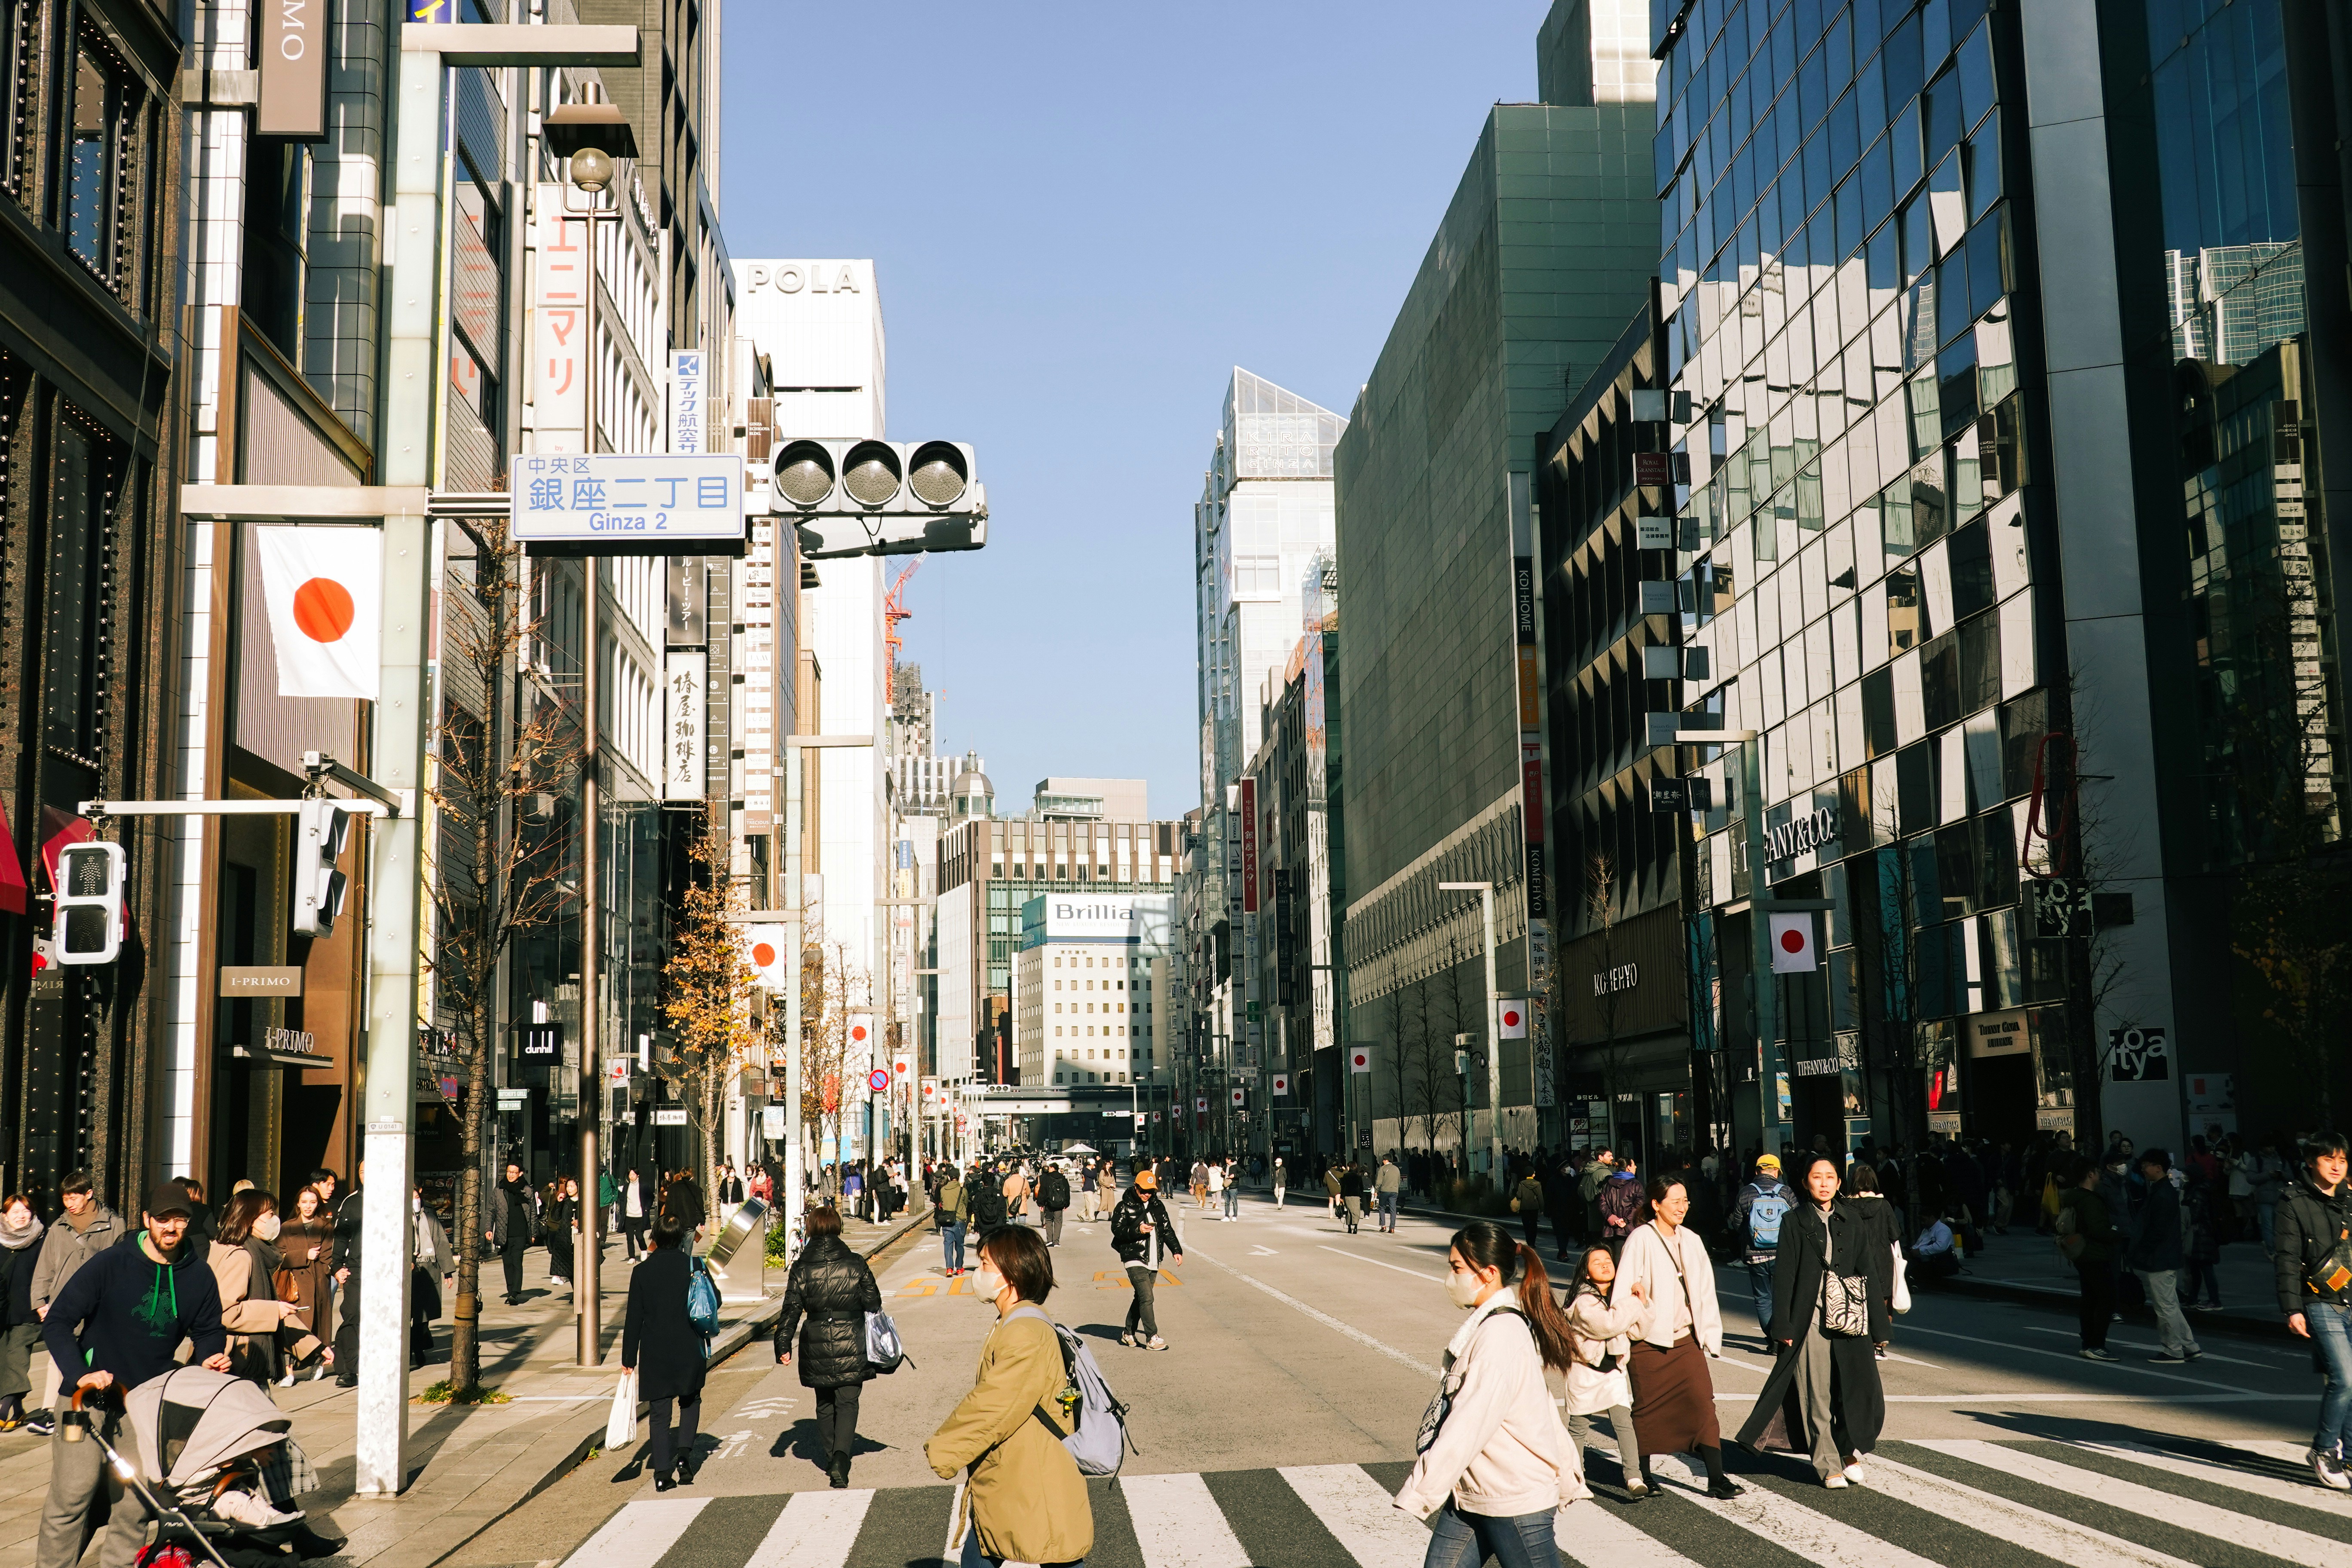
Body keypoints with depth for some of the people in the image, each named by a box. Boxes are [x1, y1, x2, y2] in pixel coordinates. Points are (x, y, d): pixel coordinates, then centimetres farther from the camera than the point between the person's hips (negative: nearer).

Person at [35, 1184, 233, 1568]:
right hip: (88, 1398, -3)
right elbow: (57, 1323, -8)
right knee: (71, 1498, -6)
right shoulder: (109, 1264, -9)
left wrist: (213, 1355, -8)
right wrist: (81, 1374, -22)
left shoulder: (198, 1276, 2)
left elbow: (208, 1329, 16)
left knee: (134, 1507, 3)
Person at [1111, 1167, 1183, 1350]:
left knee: (1141, 1298, 13)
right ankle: (1152, 1338, -11)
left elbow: (1167, 1230, 17)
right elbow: (1117, 1229, -10)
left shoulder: (1158, 1206, 12)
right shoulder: (1125, 1207, -4)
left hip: (1153, 1261, 6)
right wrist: (1137, 1230, -22)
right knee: (1147, 1298, -14)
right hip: (1135, 1260, -6)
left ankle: (1129, 1333, 26)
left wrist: (1176, 1250, 8)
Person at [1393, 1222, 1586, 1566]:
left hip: (1515, 1500, -10)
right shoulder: (1488, 1325, 10)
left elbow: (1469, 1424, -26)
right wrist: (1568, 1475, 23)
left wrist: (1420, 1491, -24)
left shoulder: (1501, 1335, -21)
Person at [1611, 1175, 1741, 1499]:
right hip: (1650, 1340, -4)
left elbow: (1705, 1291, 12)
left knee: (1703, 1404, -5)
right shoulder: (1640, 1240, -8)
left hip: (1687, 1338, 4)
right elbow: (1623, 1293, -9)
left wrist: (1710, 1334, 8)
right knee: (1648, 1409, 7)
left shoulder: (1691, 1241, 9)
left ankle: (1717, 1478, -4)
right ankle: (1641, 1476, 21)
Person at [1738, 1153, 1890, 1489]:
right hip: (1811, 1320, -2)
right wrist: (1783, 1327, -6)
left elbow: (1869, 1272, 9)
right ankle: (1829, 1466, 10)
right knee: (1817, 1395, 0)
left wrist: (1878, 1325, 4)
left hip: (1850, 1321, 2)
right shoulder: (1795, 1222, 2)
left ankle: (1851, 1452, 19)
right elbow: (1784, 1276, 0)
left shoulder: (1853, 1222, 9)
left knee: (1860, 1388, -4)